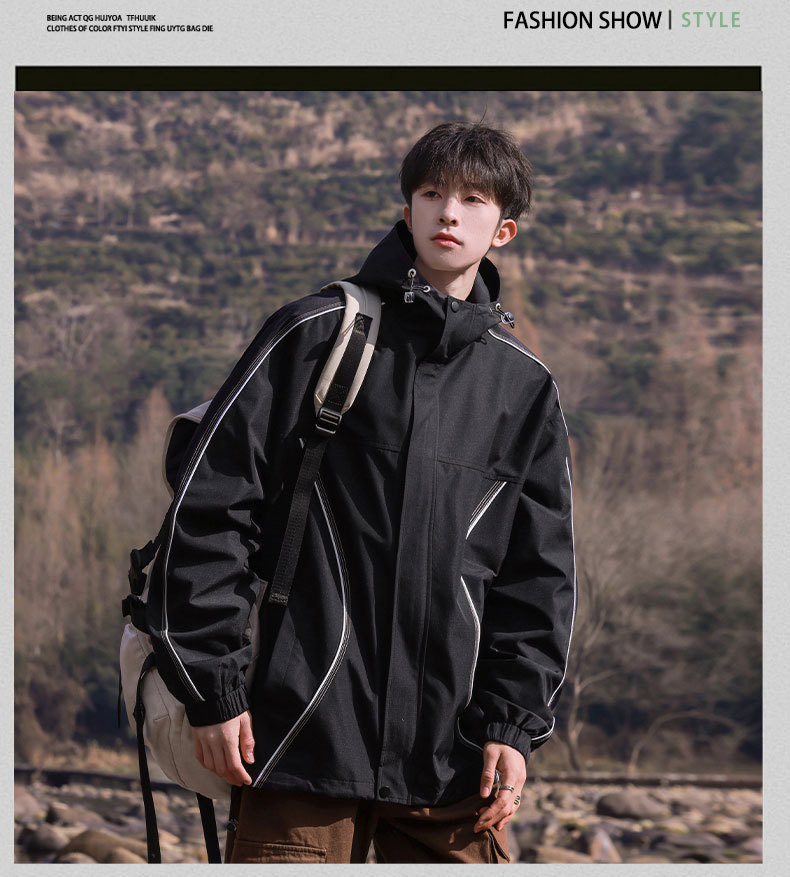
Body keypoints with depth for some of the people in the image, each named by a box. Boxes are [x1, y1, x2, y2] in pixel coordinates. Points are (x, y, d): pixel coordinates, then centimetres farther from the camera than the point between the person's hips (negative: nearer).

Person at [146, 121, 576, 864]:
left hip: (453, 751, 3)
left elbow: (540, 574, 14)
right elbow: (210, 507, -2)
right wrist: (210, 689, -5)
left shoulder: (524, 386, 12)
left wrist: (513, 723, 4)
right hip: (305, 732, -3)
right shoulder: (317, 334, 1)